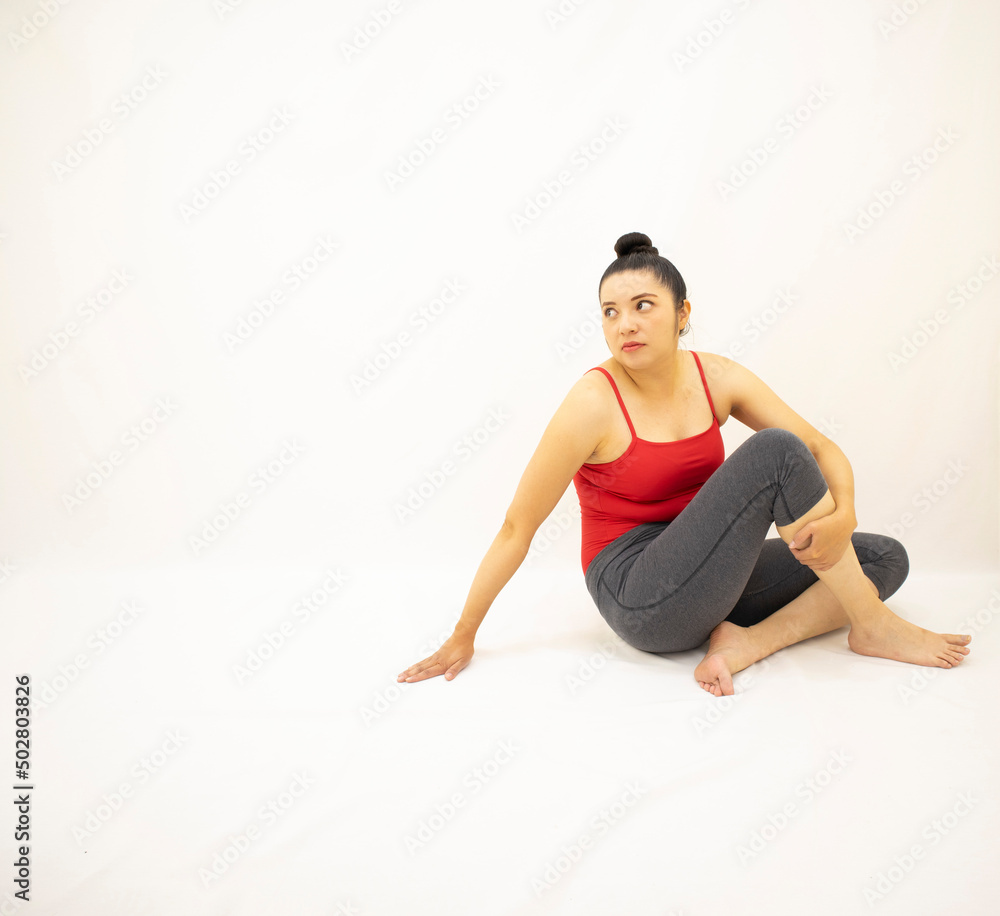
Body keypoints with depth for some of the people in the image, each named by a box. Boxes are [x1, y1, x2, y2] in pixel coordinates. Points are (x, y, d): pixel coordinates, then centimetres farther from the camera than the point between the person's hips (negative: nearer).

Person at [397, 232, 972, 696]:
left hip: (700, 576, 7)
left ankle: (746, 642, -14)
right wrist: (462, 637, -8)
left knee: (886, 557, 3)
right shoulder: (595, 404, -16)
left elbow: (825, 450, 3)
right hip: (641, 599, -7)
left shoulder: (718, 379, -1)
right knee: (774, 451, -22)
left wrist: (842, 515, -20)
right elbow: (517, 528, -12)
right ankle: (873, 625, -5)